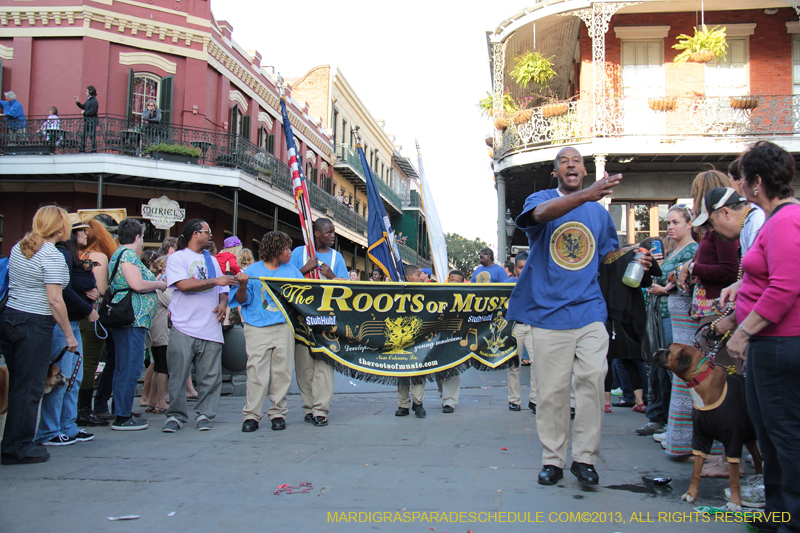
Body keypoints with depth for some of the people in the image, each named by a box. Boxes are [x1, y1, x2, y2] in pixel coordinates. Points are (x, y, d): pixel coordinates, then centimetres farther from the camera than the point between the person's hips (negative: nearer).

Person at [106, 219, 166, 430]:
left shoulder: (119, 253, 22)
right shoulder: (128, 254, -10)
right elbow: (137, 284, -20)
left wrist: (154, 283, 22)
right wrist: (158, 284, -4)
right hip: (132, 319, -11)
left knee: (124, 368, 15)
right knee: (130, 368, -8)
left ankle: (122, 413, 22)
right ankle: (122, 417, -5)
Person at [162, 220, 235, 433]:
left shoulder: (212, 260, 21)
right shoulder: (177, 258, 3)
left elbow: (223, 288, 22)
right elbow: (184, 285, -13)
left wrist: (223, 303, 0)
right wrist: (215, 281, -14)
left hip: (210, 327, 5)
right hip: (184, 328, -5)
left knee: (211, 376, 2)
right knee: (178, 376, -3)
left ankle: (204, 414, 11)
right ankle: (175, 415, 8)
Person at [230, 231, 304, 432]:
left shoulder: (291, 269, 14)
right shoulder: (253, 271, 4)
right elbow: (243, 299, 2)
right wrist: (242, 286, -18)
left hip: (284, 327, 3)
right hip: (257, 328, -3)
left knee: (282, 371, 3)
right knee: (256, 372, -5)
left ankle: (278, 413, 12)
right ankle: (252, 415, 2)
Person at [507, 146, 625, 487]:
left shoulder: (599, 212, 14)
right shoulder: (540, 199, 3)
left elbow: (609, 257, 27)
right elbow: (542, 213, -24)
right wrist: (587, 194, -38)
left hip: (589, 311, 2)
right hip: (548, 313, -2)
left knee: (593, 378, -9)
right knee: (551, 390, 2)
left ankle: (584, 458, 4)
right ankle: (552, 459, 15)